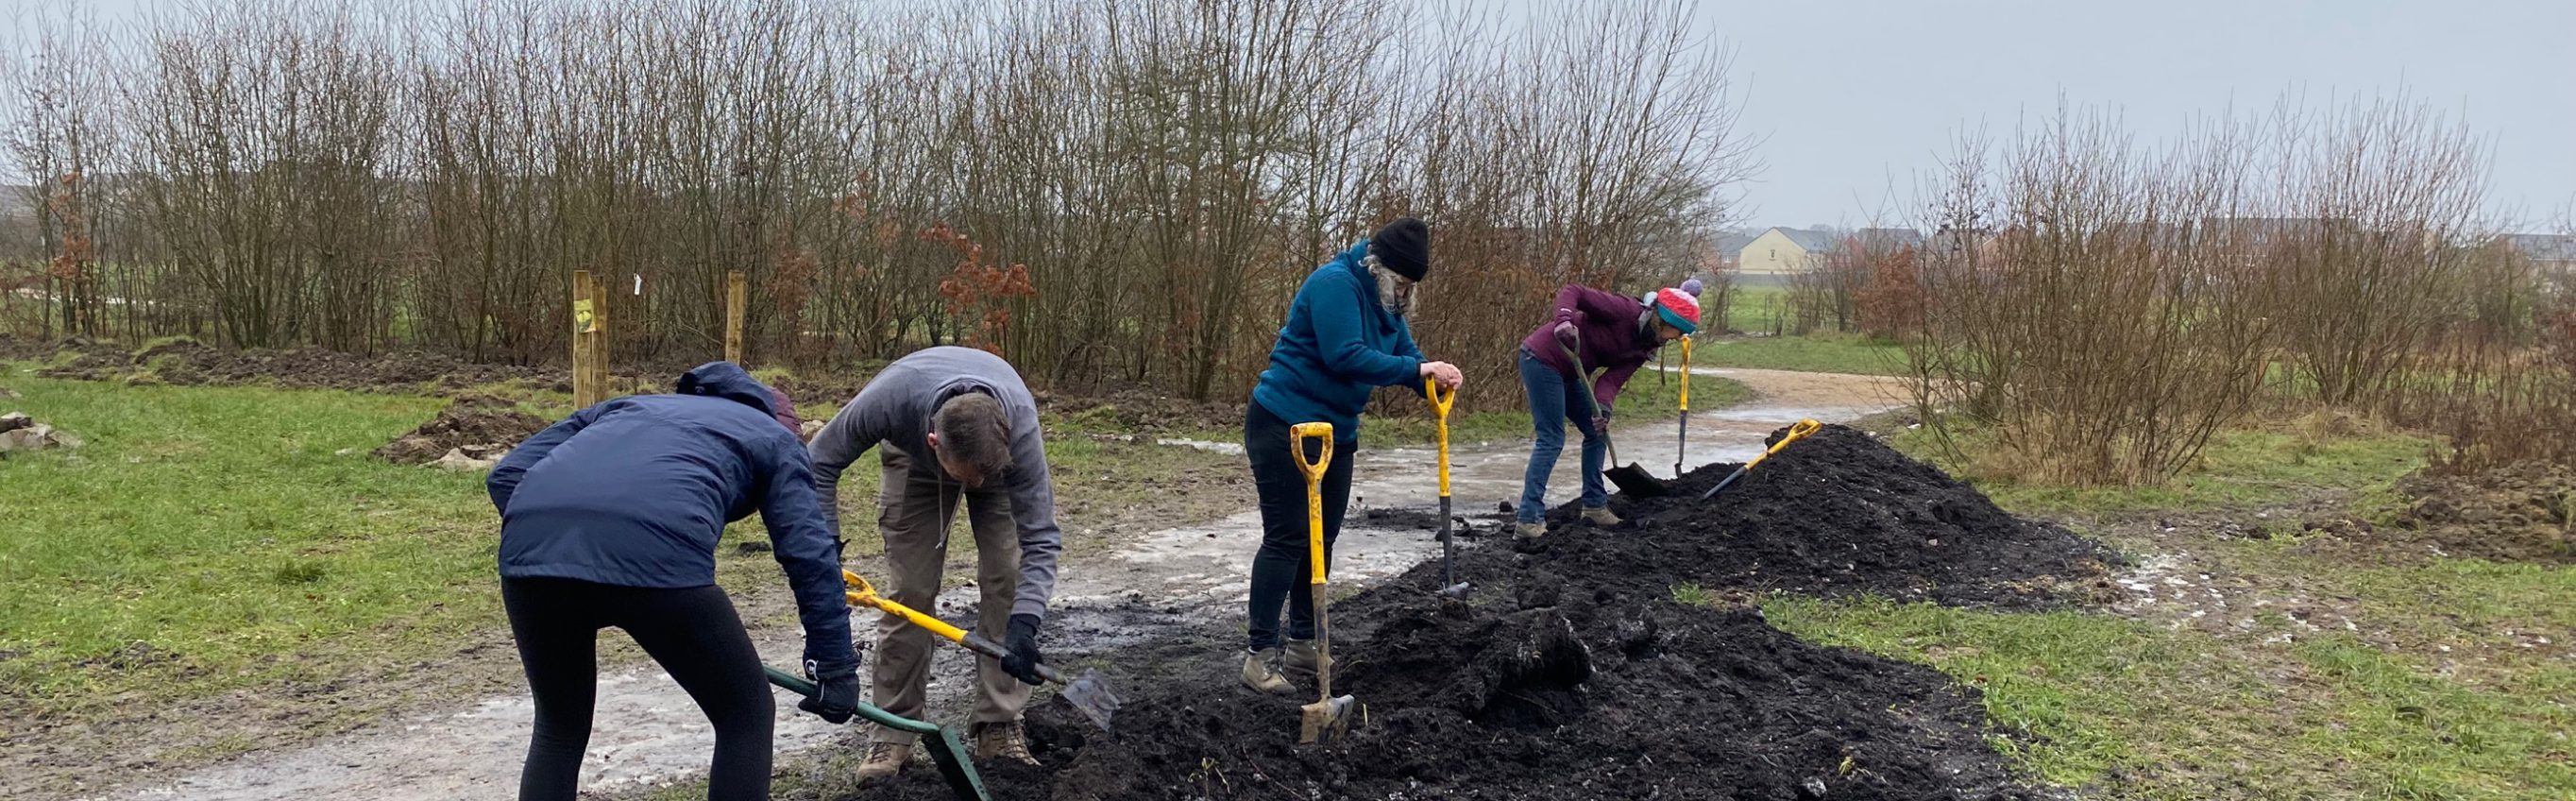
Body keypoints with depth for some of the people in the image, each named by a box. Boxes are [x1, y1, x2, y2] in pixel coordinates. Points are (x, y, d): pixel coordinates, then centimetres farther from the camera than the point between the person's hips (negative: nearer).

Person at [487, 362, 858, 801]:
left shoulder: (628, 405, 41)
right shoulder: (775, 438, 31)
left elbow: (507, 475, 29)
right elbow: (810, 554, 18)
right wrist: (836, 665, 21)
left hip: (531, 546, 5)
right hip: (656, 553, -4)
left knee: (560, 728, 28)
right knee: (745, 717, 19)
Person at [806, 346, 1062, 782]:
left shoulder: (1020, 425, -44)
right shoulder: (891, 399, -44)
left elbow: (1041, 538, -37)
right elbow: (821, 460, -23)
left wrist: (1024, 623, -50)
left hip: (999, 454, 0)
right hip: (915, 461, 0)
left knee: (1006, 579, -14)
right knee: (909, 591, -7)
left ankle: (999, 726, -3)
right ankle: (892, 734, 3)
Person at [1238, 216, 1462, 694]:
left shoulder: (1385, 300, 9)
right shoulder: (1336, 284, -21)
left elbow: (1405, 354, 8)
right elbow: (1345, 356, -30)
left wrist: (1436, 378, -14)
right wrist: (1417, 370, -26)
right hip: (1284, 427, -10)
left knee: (1322, 537, 14)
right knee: (1285, 538, -10)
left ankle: (1303, 643, 24)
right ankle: (1260, 654, -5)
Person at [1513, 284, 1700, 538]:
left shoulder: (1645, 349, 5)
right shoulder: (1626, 310, -19)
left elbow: (1614, 377, -6)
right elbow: (1572, 292, -20)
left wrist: (1603, 408, -24)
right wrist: (1563, 321, -39)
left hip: (1566, 372, 10)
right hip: (1542, 358, -10)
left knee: (1597, 431, 12)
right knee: (1552, 439, -12)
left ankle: (1594, 506, 22)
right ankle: (1529, 518, -13)